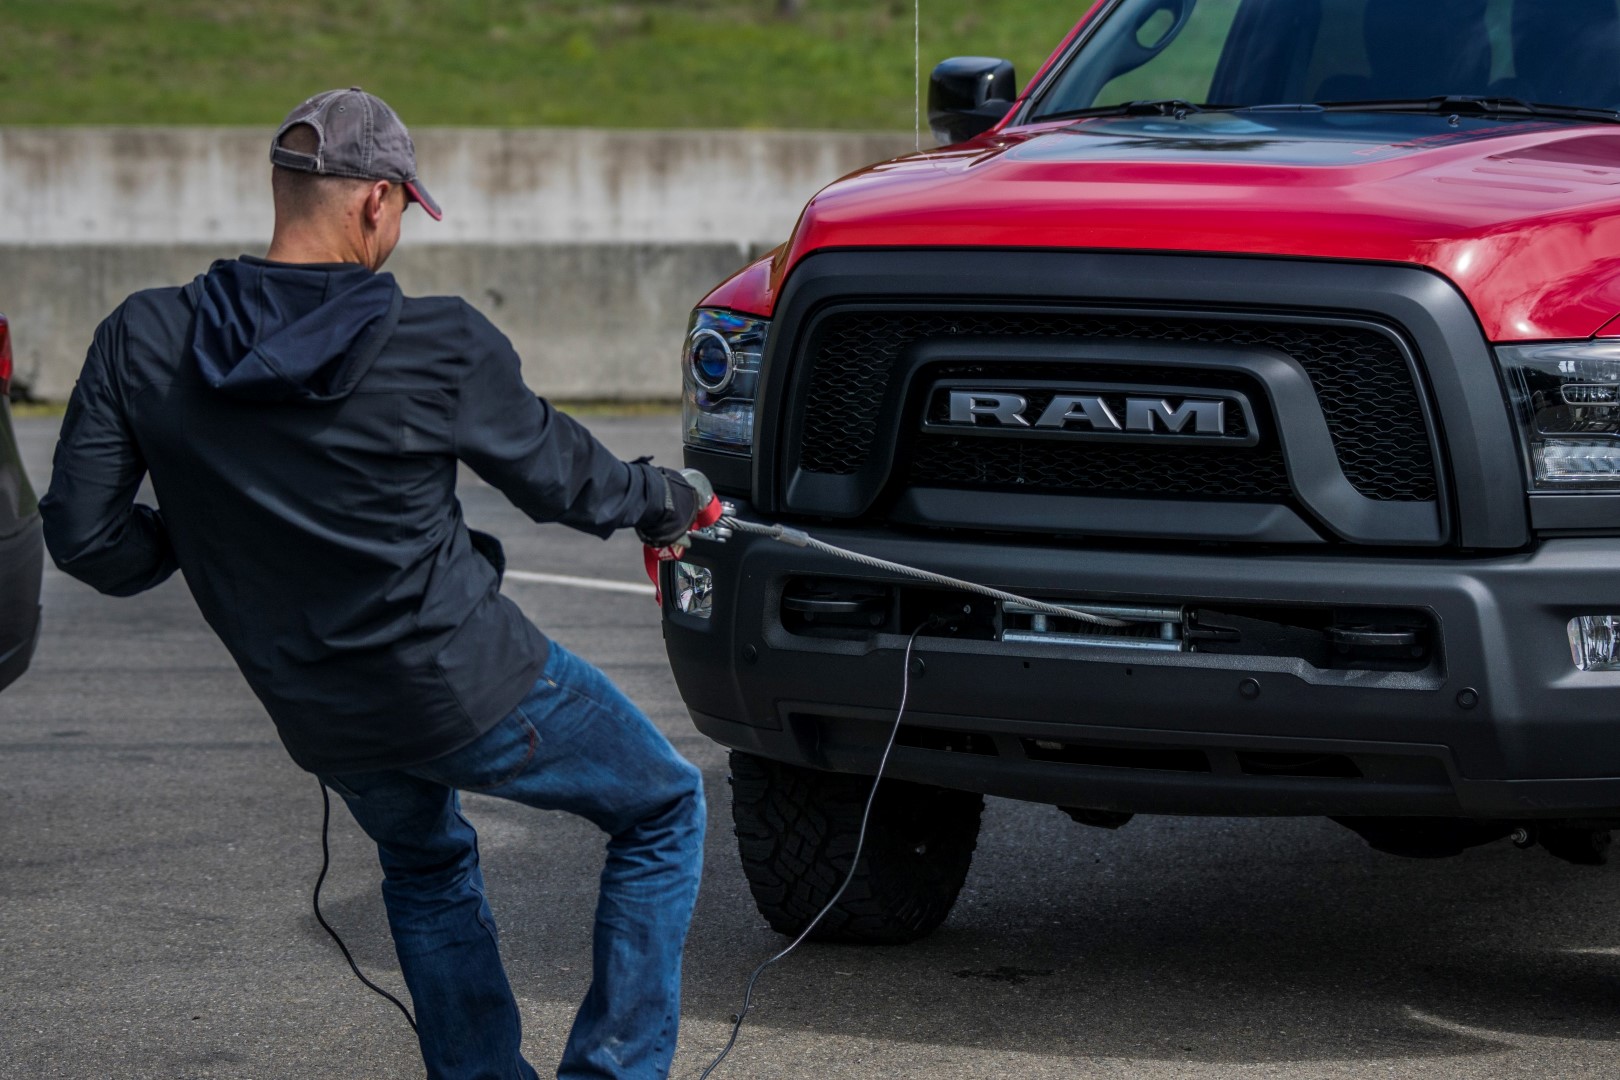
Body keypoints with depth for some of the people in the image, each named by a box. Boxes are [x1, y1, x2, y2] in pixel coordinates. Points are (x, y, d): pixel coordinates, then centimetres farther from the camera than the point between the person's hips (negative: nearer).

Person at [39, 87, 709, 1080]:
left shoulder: (144, 344, -10)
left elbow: (84, 533, -6)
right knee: (665, 810, 18)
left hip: (321, 719, 5)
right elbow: (556, 474, -2)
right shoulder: (443, 347, -17)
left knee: (427, 866, 34)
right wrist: (663, 502, 20)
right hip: (470, 685, -5)